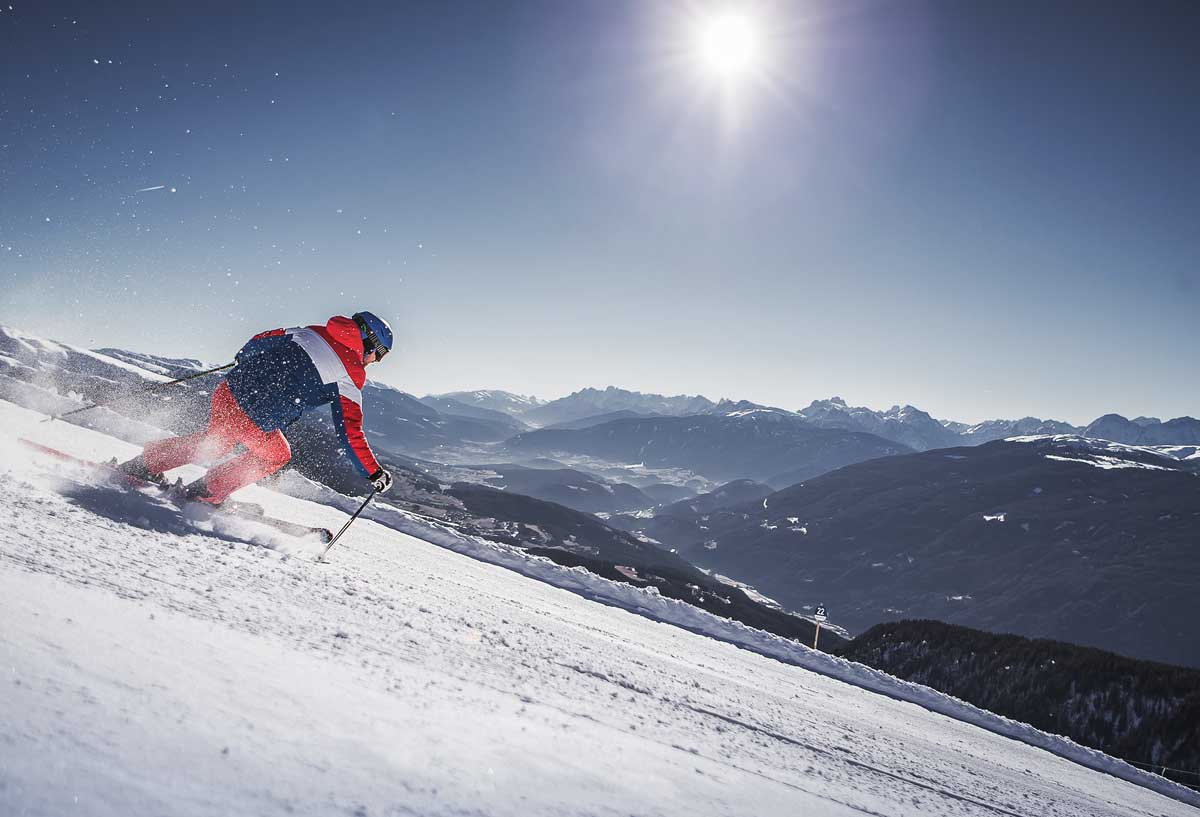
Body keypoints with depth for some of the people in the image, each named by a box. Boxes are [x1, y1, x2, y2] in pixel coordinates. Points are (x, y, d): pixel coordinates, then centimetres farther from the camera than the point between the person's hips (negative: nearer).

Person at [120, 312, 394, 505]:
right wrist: (374, 472, 2)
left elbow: (258, 342, 24)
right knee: (277, 456, 24)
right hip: (253, 421, -6)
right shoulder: (350, 376, -5)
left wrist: (243, 356, 46)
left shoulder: (310, 332, 12)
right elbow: (350, 433, -6)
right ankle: (207, 491, 23)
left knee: (216, 441, 34)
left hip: (227, 391, 6)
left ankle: (146, 464, 37)